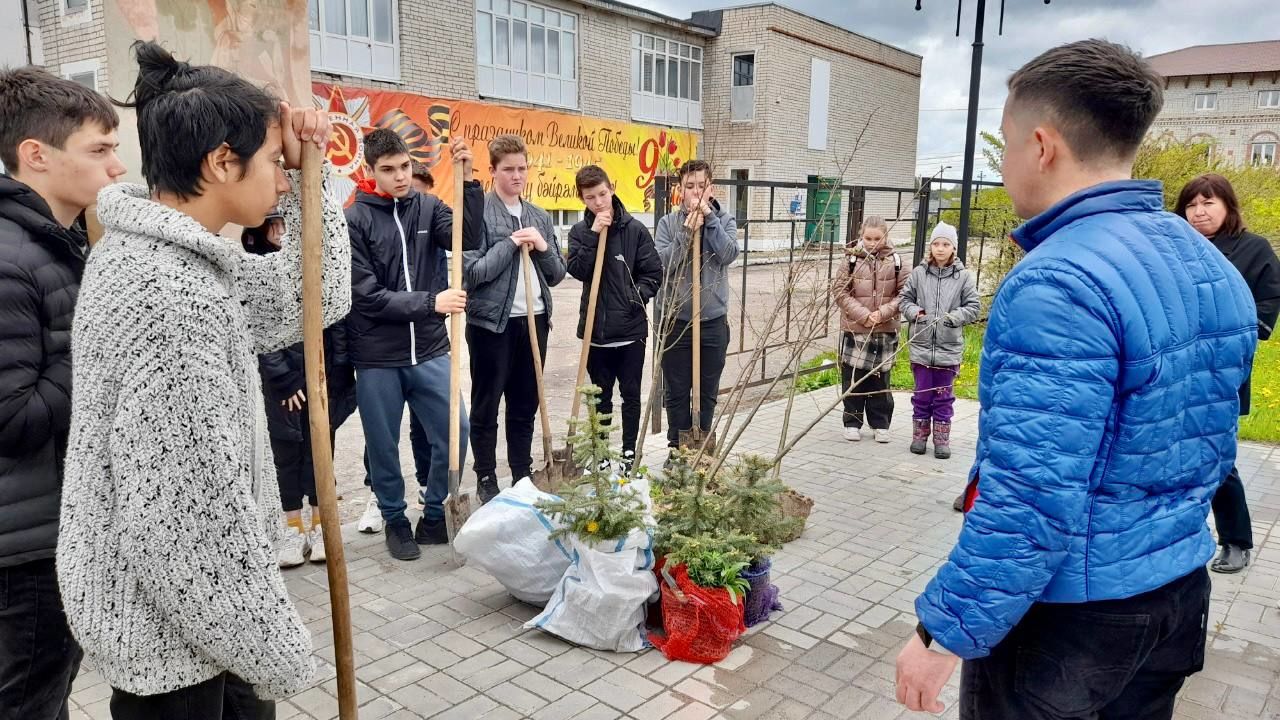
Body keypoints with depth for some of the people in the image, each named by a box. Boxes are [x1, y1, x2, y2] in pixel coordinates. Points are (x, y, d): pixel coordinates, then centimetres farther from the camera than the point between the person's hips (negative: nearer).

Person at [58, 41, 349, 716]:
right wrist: (277, 653, -18)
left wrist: (308, 176, -1)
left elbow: (315, 298, 8)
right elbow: (189, 516, -27)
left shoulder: (159, 253, 4)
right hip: (170, 626, -9)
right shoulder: (173, 297, -27)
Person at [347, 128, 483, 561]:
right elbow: (366, 295, -13)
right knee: (384, 447, 10)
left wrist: (468, 182, -18)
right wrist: (430, 302, -20)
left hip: (430, 350, 3)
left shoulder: (428, 207, 4)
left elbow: (469, 240, -11)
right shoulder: (354, 220, -8)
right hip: (377, 357, -2)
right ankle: (395, 520, 32)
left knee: (454, 435, 3)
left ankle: (434, 515, 25)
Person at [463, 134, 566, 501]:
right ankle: (486, 480, 20)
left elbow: (557, 274, 12)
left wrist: (542, 247, -5)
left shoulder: (540, 217, 12)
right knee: (486, 408, 7)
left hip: (534, 320, 5)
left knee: (525, 406, 14)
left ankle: (523, 476, 26)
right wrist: (511, 243, -14)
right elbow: (473, 272, -14)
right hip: (492, 323, -5)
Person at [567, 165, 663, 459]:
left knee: (630, 394, 7)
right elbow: (577, 270, -11)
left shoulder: (635, 229, -2)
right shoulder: (580, 232, 4)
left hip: (631, 328, -1)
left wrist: (636, 297, -13)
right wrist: (593, 234, -16)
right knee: (601, 395, 13)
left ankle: (629, 451, 20)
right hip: (595, 328, 2)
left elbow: (653, 273, -1)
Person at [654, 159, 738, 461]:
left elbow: (729, 255, -14)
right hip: (675, 319, -1)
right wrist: (687, 232, -18)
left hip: (714, 320, 1)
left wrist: (709, 217, -15)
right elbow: (661, 264, -12)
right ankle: (677, 447, 21)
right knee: (676, 391, 7)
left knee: (708, 391, 11)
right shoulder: (669, 223, 0)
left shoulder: (724, 220, 3)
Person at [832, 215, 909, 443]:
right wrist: (862, 314, -14)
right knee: (852, 379, 6)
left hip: (885, 331, 1)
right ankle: (852, 422, 20)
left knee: (880, 379, 10)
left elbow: (904, 294, 0)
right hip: (854, 329, 0)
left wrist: (882, 313, -14)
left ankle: (880, 424, 23)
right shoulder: (852, 260, -3)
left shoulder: (896, 262, 0)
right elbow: (841, 292, -4)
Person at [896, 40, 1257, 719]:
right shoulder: (1214, 268, 4)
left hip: (1069, 609, -8)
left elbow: (1030, 502, -29)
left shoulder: (1058, 286, -26)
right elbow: (1209, 450, 12)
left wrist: (944, 631, -19)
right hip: (1179, 594, 8)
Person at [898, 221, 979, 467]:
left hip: (949, 348, -1)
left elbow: (973, 307, 0)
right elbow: (905, 299, 8)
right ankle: (919, 436, 24)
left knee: (944, 396, 8)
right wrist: (914, 312, -10)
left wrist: (953, 317, -14)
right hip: (921, 345, 1)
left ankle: (942, 440, 19)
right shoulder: (918, 273, 0)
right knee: (922, 394, 11)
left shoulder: (963, 276, -3)